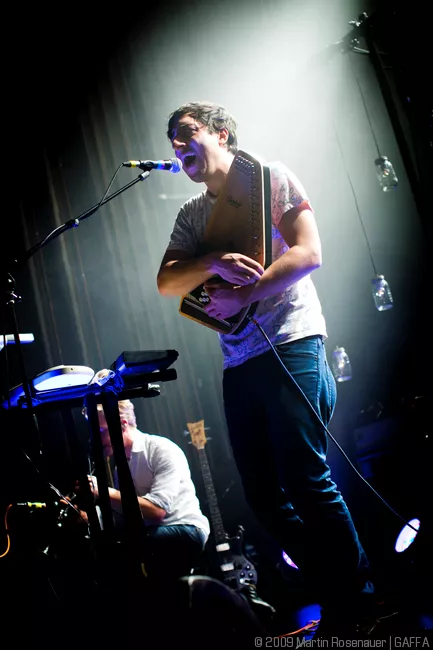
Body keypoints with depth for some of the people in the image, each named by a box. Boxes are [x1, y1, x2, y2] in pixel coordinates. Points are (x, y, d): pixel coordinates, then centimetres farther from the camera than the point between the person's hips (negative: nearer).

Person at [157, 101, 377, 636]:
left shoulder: (270, 177, 5)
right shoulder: (191, 215, 20)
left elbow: (308, 253, -6)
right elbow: (166, 282, 6)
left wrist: (242, 295, -14)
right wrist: (214, 263, -13)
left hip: (290, 345, -6)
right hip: (238, 362, 6)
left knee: (306, 481, -10)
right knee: (263, 494, 5)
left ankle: (359, 599, 6)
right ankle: (333, 599, 18)